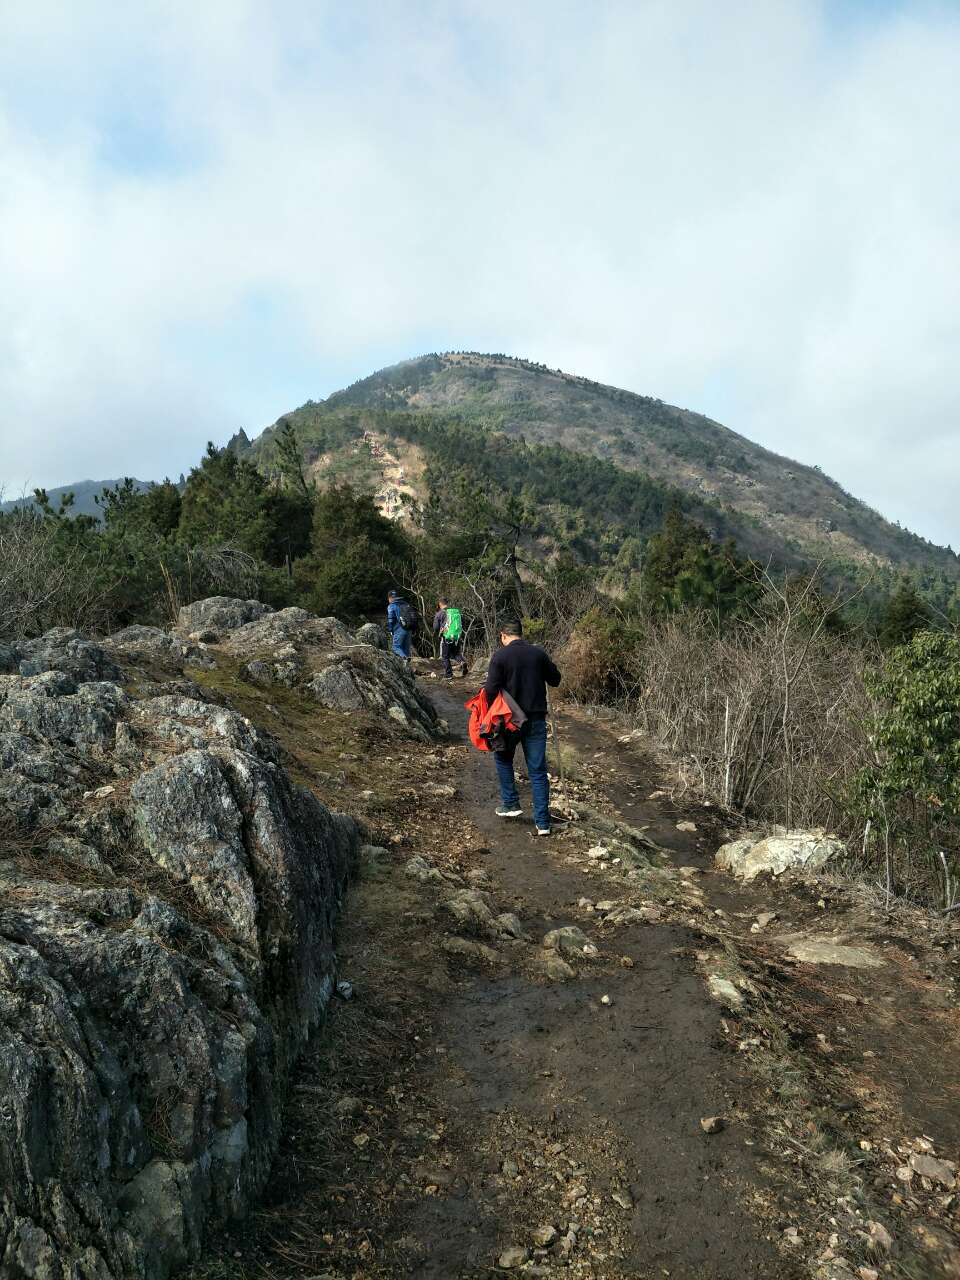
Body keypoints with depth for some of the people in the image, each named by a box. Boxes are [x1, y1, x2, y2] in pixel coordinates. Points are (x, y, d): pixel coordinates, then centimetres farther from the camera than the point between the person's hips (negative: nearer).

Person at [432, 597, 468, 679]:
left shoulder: (439, 613, -4)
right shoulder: (457, 612, 9)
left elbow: (435, 627, -2)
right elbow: (462, 624, 14)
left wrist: (435, 633, 19)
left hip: (446, 638, -4)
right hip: (458, 637, 4)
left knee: (445, 657, 8)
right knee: (456, 654, 17)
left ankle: (448, 675, 9)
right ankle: (462, 661, -14)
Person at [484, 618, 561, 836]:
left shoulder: (500, 656, -8)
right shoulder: (538, 653, 1)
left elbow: (491, 690, -13)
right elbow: (555, 680, 11)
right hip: (537, 718, 2)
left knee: (503, 759, 24)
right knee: (538, 770, 6)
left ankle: (510, 803, 23)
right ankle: (543, 823, 6)